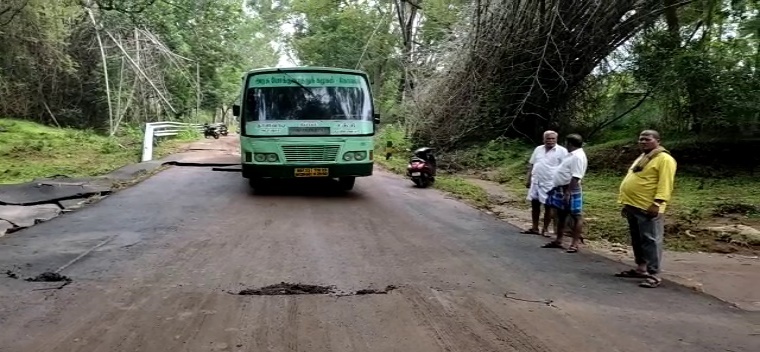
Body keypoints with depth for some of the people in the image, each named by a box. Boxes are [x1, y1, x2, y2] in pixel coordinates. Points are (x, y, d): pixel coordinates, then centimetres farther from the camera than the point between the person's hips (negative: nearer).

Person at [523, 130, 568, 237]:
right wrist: (528, 179, 12)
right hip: (535, 182, 5)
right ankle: (535, 228, 20)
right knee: (534, 204, 9)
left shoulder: (562, 151, -6)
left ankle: (545, 230, 12)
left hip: (550, 184, -5)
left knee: (548, 206, 3)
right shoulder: (538, 149, 10)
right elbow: (531, 165, 15)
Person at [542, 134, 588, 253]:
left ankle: (575, 243, 0)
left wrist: (568, 193, -27)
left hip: (570, 190, -11)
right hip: (561, 189, 11)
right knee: (561, 215, 16)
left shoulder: (578, 157, -18)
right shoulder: (573, 155, 14)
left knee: (576, 216, -2)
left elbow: (576, 177, -24)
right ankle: (558, 241, 24)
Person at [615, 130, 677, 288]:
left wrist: (657, 203, -27)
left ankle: (654, 275, -6)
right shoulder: (641, 158, 20)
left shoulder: (664, 158, -10)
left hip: (648, 208, -10)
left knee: (651, 241, -8)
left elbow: (665, 183, -19)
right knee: (637, 240, 15)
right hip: (633, 206, 10)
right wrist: (626, 203, 21)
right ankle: (641, 269, 25)